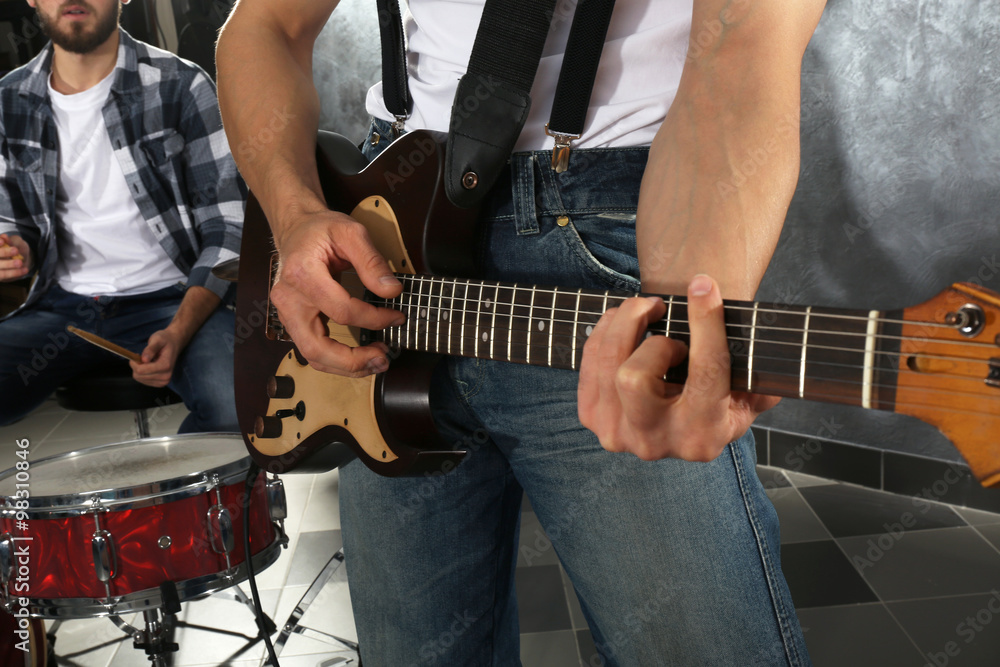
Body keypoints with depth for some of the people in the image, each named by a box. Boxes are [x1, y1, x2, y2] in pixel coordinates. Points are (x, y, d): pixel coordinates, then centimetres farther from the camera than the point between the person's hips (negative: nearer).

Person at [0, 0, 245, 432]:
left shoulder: (180, 86, -6)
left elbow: (226, 226, -7)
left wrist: (178, 332, -20)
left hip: (174, 299, -4)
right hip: (62, 305, 4)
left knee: (239, 406, -32)